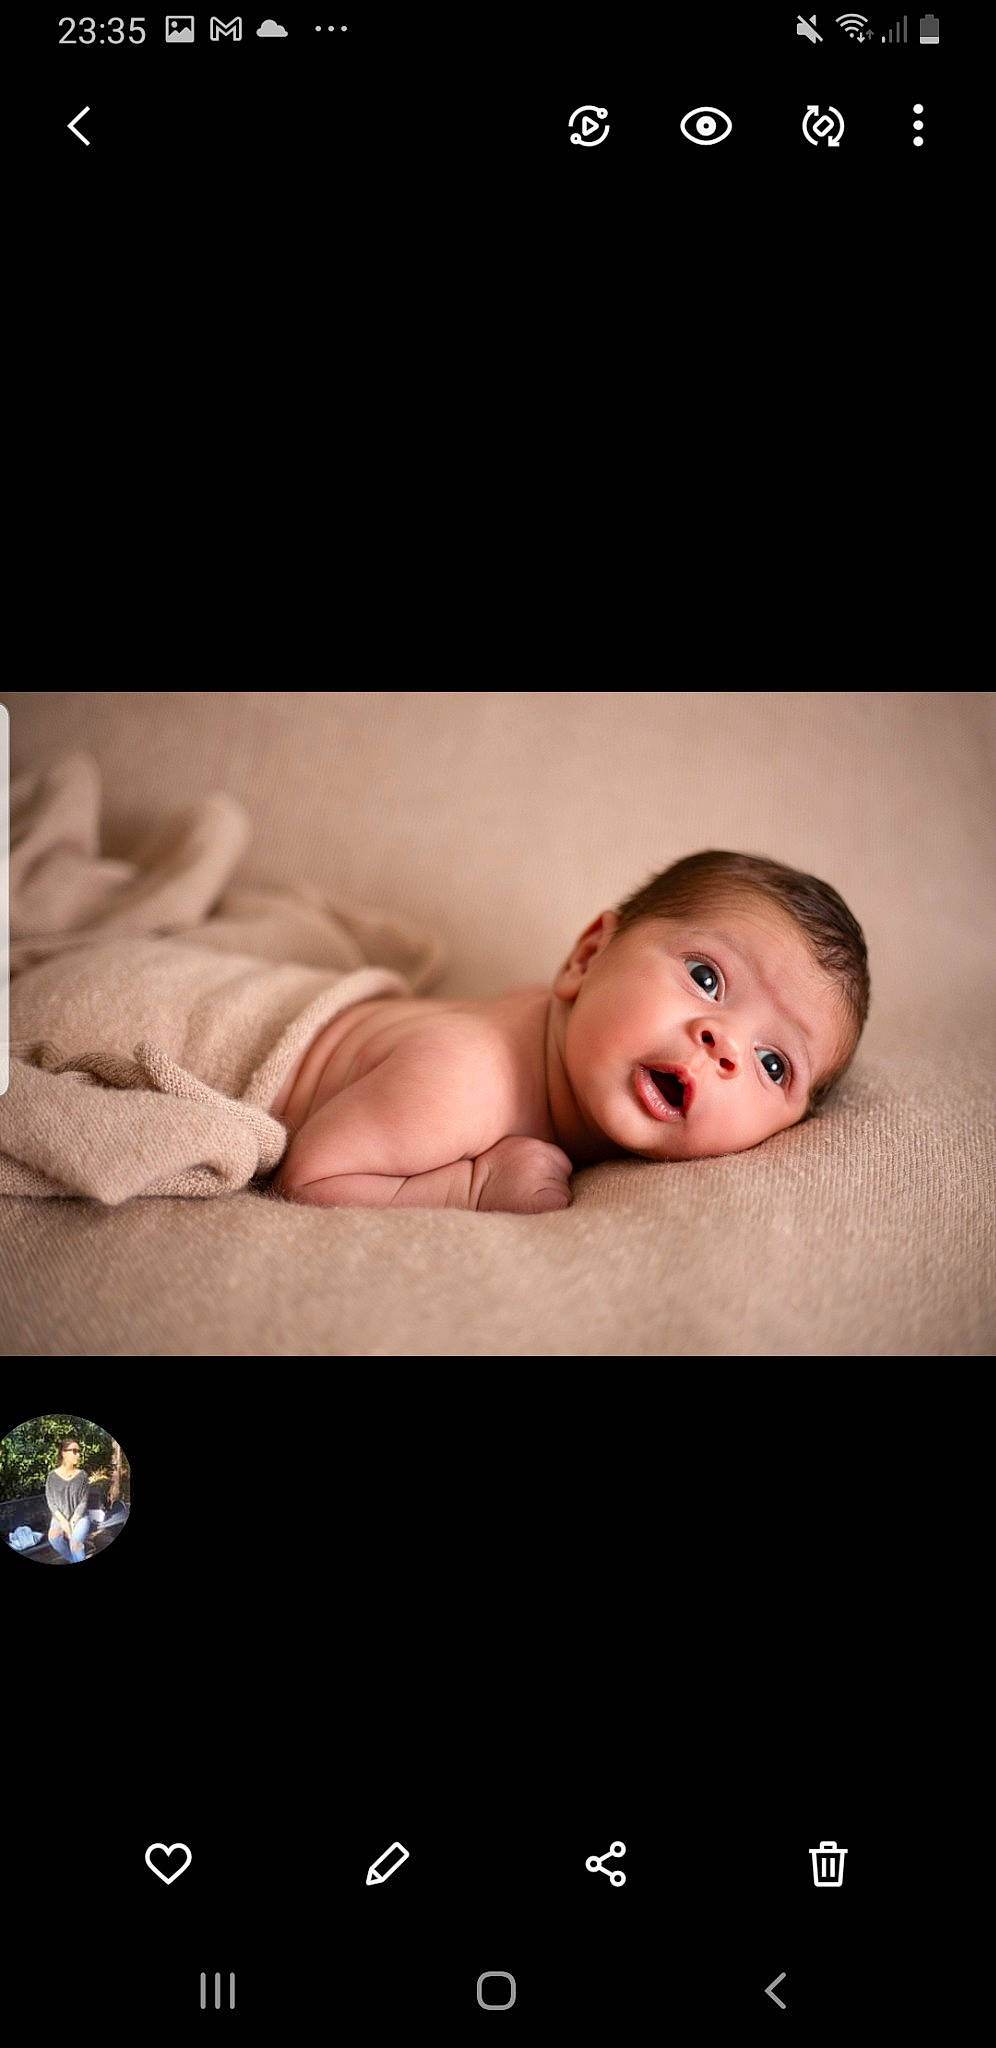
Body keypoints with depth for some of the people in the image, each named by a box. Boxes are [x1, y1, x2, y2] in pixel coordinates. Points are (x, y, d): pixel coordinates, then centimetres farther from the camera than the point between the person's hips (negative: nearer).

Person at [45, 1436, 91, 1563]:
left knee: (75, 1542, -32)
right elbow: (51, 1502, -4)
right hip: (60, 1517, 1)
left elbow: (83, 1502, -5)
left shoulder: (82, 1475, -3)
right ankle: (73, 1561, -7)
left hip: (79, 1517, -1)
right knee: (54, 1536, -31)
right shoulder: (53, 1476, -2)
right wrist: (63, 1521, -17)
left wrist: (72, 1522, -17)